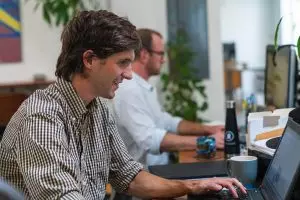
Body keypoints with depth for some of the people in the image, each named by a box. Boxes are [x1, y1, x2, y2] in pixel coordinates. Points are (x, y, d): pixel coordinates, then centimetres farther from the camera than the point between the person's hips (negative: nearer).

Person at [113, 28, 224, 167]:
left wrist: (207, 129, 6)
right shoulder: (129, 90, -19)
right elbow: (150, 139, -29)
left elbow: (166, 122, 20)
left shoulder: (146, 87, 14)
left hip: (160, 167, 10)